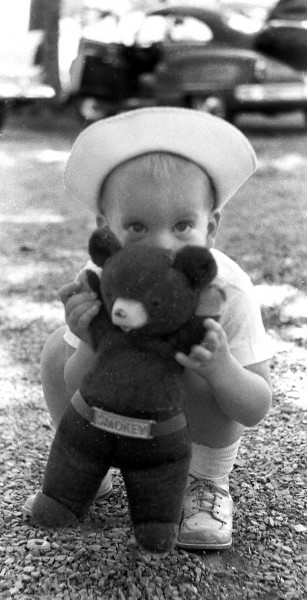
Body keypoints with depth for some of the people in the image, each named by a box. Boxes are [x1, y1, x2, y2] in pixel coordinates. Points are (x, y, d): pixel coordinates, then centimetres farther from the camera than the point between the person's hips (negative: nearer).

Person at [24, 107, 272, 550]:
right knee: (58, 349, -18)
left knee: (208, 376, -34)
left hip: (195, 413, -2)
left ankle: (208, 484, -5)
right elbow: (77, 390, -22)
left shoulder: (227, 292, -35)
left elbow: (256, 411, -30)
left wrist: (220, 367, -53)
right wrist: (92, 343, -45)